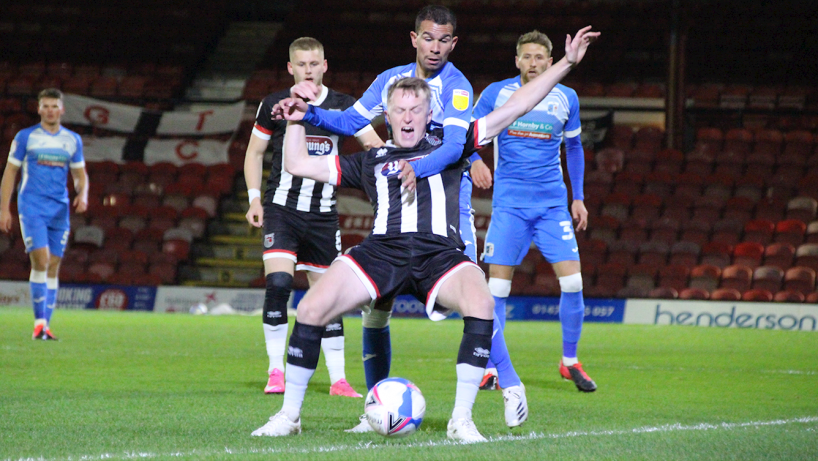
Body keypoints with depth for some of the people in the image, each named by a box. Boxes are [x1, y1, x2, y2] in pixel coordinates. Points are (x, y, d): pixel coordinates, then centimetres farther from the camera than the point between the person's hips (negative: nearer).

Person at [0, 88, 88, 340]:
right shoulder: (25, 137, 3)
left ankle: (45, 326, 7)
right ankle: (39, 322, -13)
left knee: (53, 267, 3)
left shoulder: (73, 140, 12)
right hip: (31, 206, -4)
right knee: (41, 260, -17)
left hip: (60, 209, 4)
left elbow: (80, 174, 18)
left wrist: (83, 194, -4)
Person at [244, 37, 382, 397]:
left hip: (323, 214, 2)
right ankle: (276, 373, -11)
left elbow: (376, 149, -1)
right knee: (278, 284, -19)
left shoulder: (343, 107, 3)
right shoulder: (274, 105, 1)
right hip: (281, 208, -2)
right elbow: (254, 152, 11)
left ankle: (338, 379, 12)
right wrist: (254, 198, 1)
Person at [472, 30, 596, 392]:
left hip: (553, 204, 2)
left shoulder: (566, 99, 5)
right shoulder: (496, 94, -1)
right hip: (509, 203, -2)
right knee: (497, 287, -6)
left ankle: (570, 362, 9)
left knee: (572, 282, -7)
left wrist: (578, 197, 15)